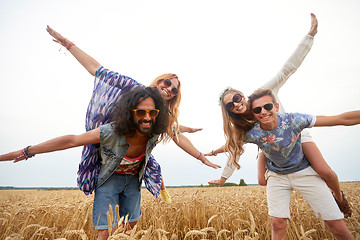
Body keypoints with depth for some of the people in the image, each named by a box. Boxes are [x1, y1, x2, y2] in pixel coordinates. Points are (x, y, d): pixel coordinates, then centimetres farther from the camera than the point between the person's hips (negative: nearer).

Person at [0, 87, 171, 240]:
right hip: (110, 178, -3)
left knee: (131, 224, 16)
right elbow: (71, 140, -29)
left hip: (133, 180, 4)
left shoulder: (155, 133, -26)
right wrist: (26, 151, -23)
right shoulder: (111, 132, -37)